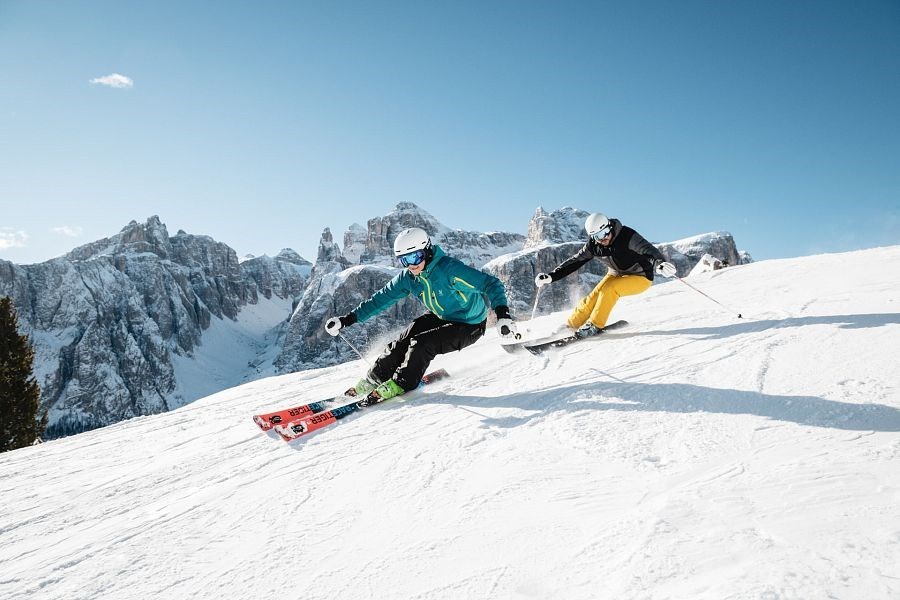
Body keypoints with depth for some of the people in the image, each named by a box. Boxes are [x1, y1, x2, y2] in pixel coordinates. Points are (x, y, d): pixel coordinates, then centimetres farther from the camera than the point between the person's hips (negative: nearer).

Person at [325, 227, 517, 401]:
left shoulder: (450, 269, -31)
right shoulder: (408, 277, -10)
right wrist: (348, 319, -7)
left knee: (421, 344, -23)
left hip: (468, 326, -6)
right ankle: (372, 382, 9)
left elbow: (491, 284, -31)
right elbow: (381, 298, -2)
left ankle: (399, 385, -5)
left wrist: (502, 314, -47)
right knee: (401, 343, -8)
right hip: (439, 317, 6)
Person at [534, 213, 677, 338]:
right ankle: (570, 326, 0)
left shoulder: (627, 236, -28)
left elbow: (649, 250, -39)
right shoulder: (593, 245, -13)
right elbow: (574, 262, -6)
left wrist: (659, 264, -62)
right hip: (616, 275, 5)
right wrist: (551, 276, -14)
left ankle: (594, 325, -17)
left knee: (608, 289, -28)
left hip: (641, 277, -5)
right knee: (593, 297, -13)